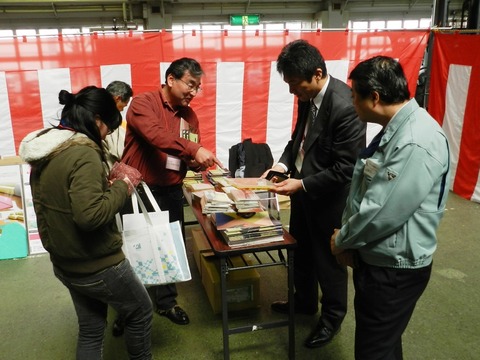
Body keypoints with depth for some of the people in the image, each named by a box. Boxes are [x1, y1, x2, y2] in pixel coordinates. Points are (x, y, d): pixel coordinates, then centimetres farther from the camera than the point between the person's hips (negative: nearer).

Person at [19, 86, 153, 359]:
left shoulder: (44, 151, 3)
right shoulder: (83, 154, -25)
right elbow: (90, 214, -33)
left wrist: (106, 186, 8)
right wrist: (123, 187, -19)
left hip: (65, 263, 9)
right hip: (97, 265, -8)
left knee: (91, 329, 22)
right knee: (141, 311, 17)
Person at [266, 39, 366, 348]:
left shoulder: (345, 106, -29)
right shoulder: (308, 95, -3)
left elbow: (345, 169, -26)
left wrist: (302, 184, -24)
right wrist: (284, 163, -3)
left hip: (328, 197, -8)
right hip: (303, 189, 8)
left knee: (329, 260, 13)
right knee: (302, 251, 24)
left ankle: (332, 317, 38)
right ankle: (304, 301, 49)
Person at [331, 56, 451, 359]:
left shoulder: (417, 143, -27)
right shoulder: (395, 129, 7)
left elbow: (382, 212, -28)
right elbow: (363, 191, 12)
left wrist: (342, 241, -11)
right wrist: (348, 238, 3)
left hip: (394, 269, -9)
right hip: (375, 258, 9)